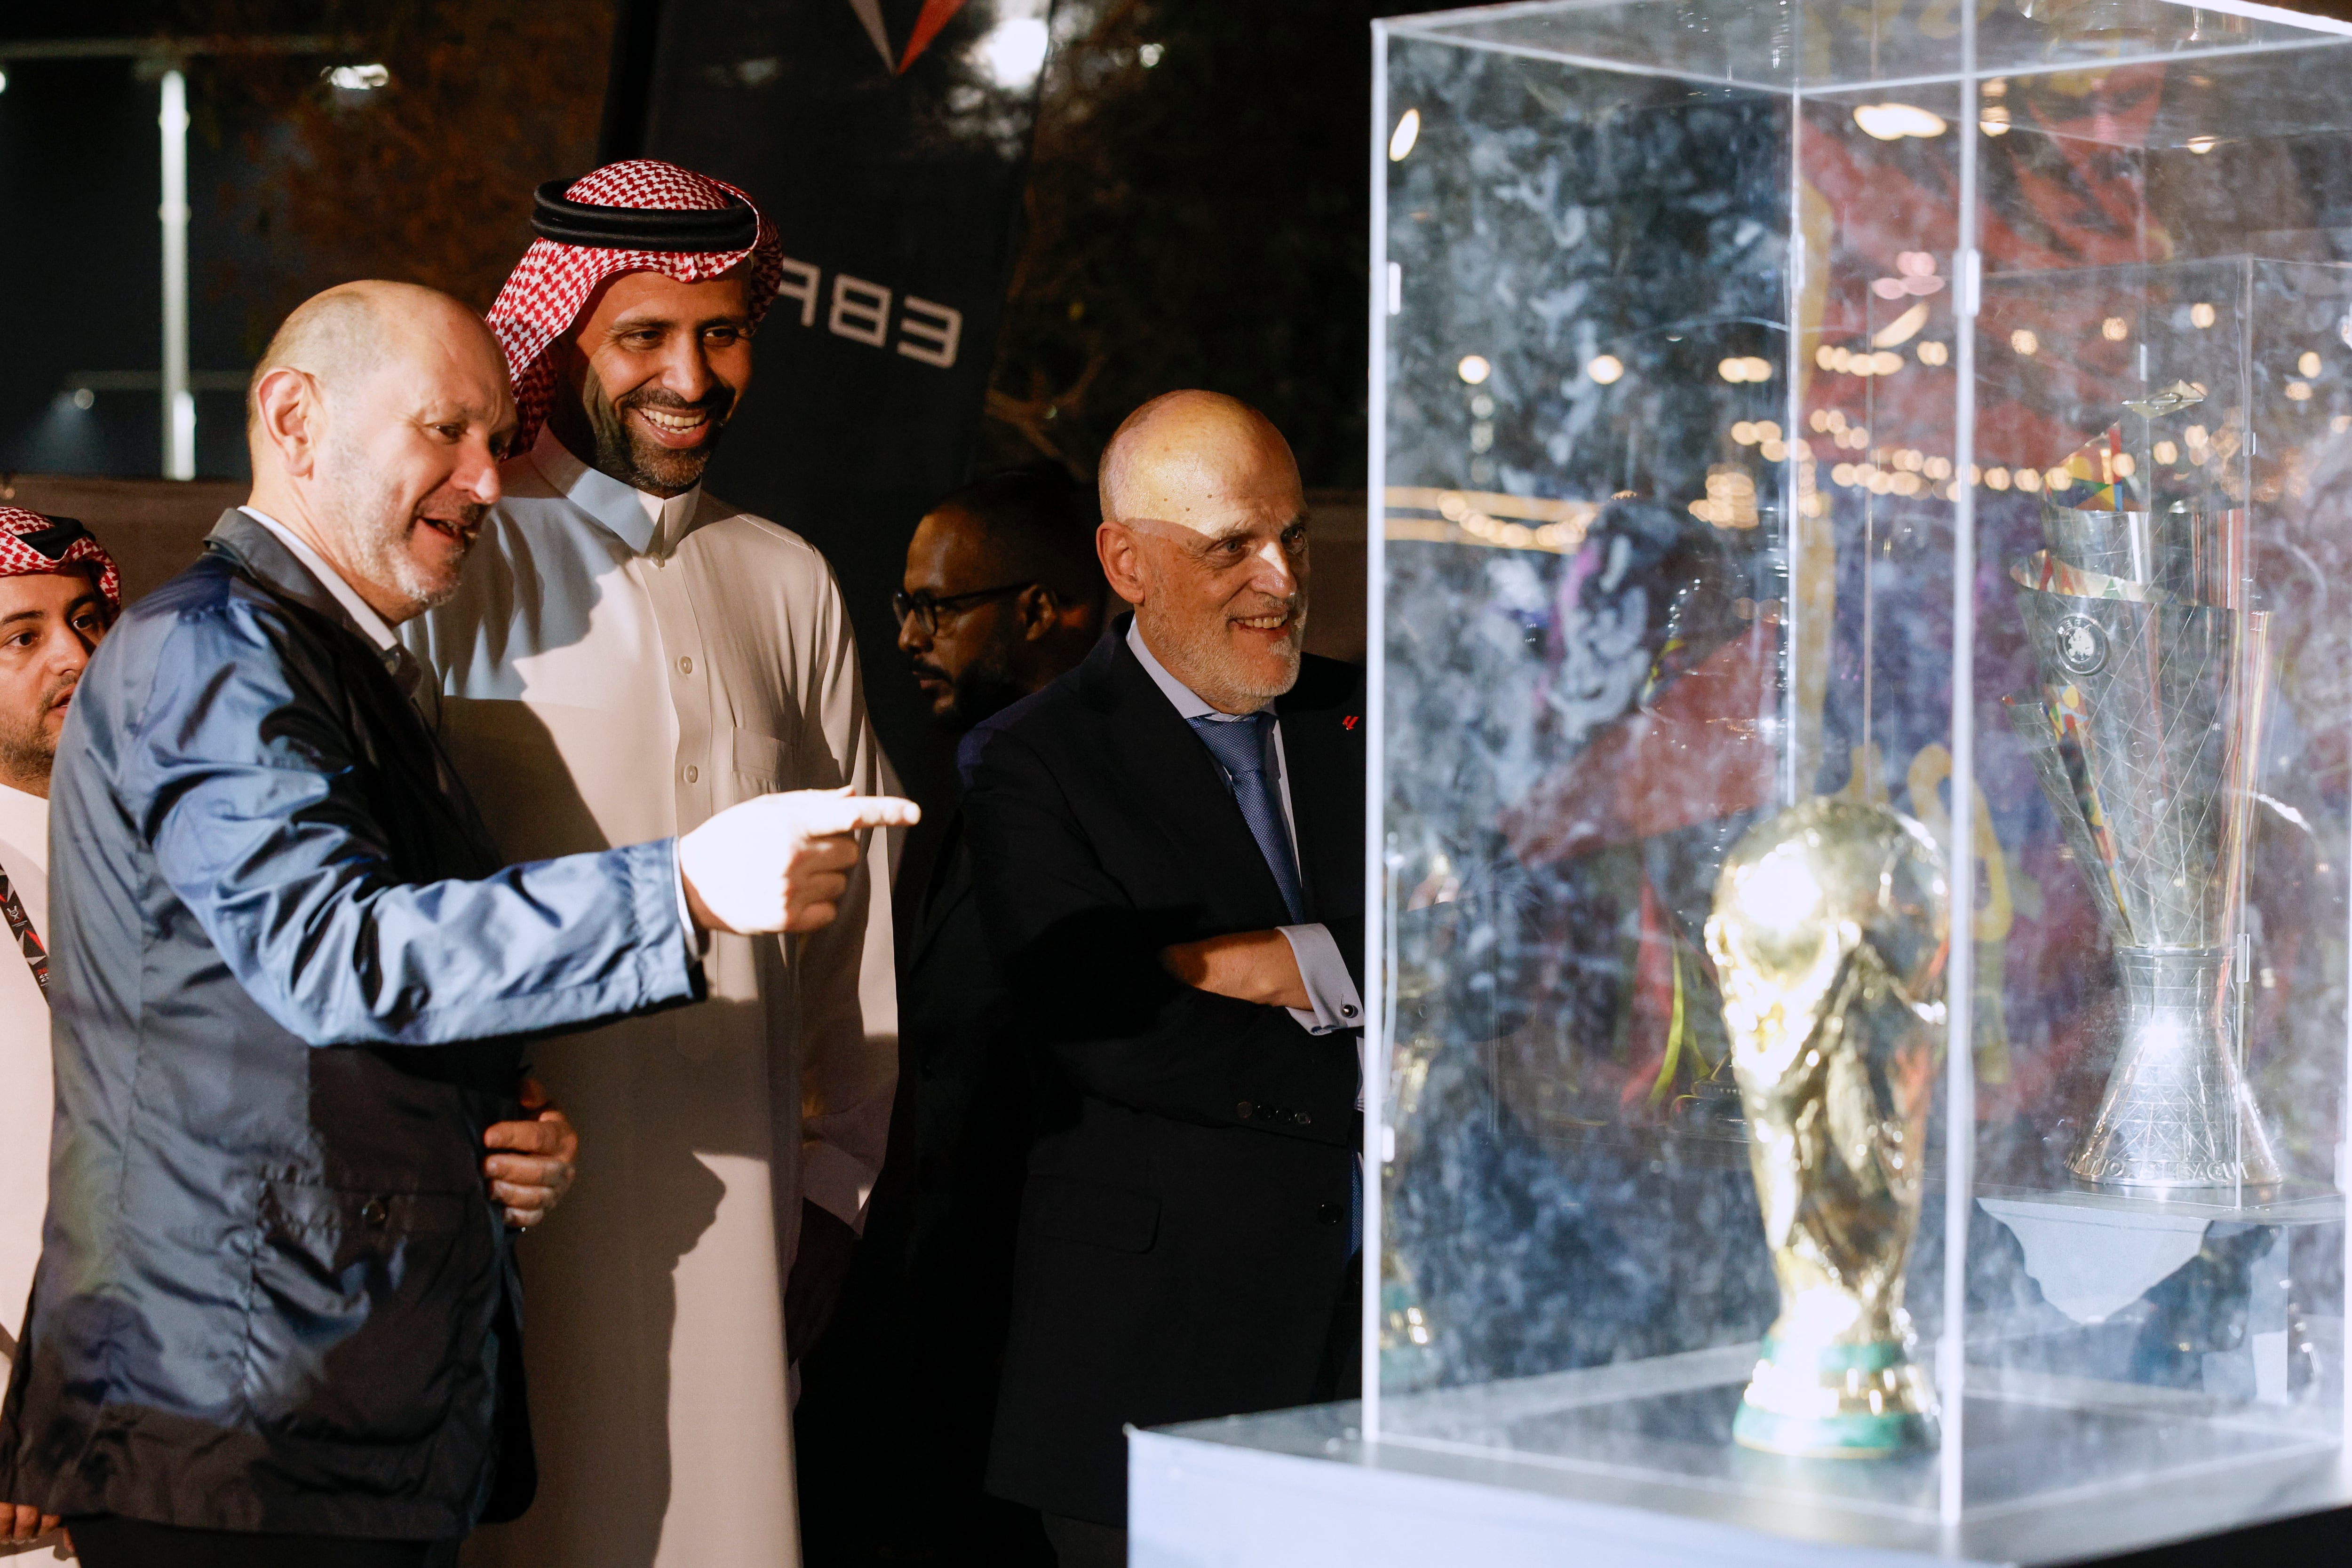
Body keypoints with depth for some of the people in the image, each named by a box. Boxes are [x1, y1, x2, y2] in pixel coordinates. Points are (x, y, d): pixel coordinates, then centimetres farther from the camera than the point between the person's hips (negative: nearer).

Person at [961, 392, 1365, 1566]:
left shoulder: (1368, 721, 12)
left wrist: (1235, 963, -13)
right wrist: (1367, 1084, -10)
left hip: (1383, 1332, 4)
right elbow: (1107, 1034, -16)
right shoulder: (1034, 765, -3)